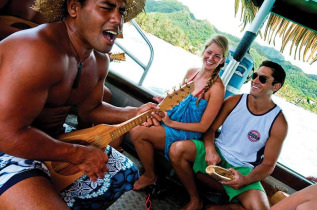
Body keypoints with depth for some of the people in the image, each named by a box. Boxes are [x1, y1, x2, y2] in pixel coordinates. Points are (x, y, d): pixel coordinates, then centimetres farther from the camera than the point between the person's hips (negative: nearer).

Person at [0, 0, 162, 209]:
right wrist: (79, 154, -22)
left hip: (55, 138, 9)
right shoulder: (40, 51, -30)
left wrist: (134, 113, -3)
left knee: (125, 172, 14)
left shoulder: (99, 60, -1)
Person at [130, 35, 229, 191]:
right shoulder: (191, 72, 4)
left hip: (188, 133, -6)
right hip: (170, 119, 7)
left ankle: (150, 176, 2)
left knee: (138, 133, -21)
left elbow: (203, 126, -15)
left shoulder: (217, 87, -17)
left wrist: (171, 123, -15)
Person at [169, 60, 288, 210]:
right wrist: (210, 149, -19)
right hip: (216, 153, 2)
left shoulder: (278, 122, -7)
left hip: (242, 169, -1)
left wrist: (245, 180, -23)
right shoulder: (234, 101, 0)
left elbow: (268, 164, -5)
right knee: (177, 149, -25)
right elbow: (211, 128, 3)